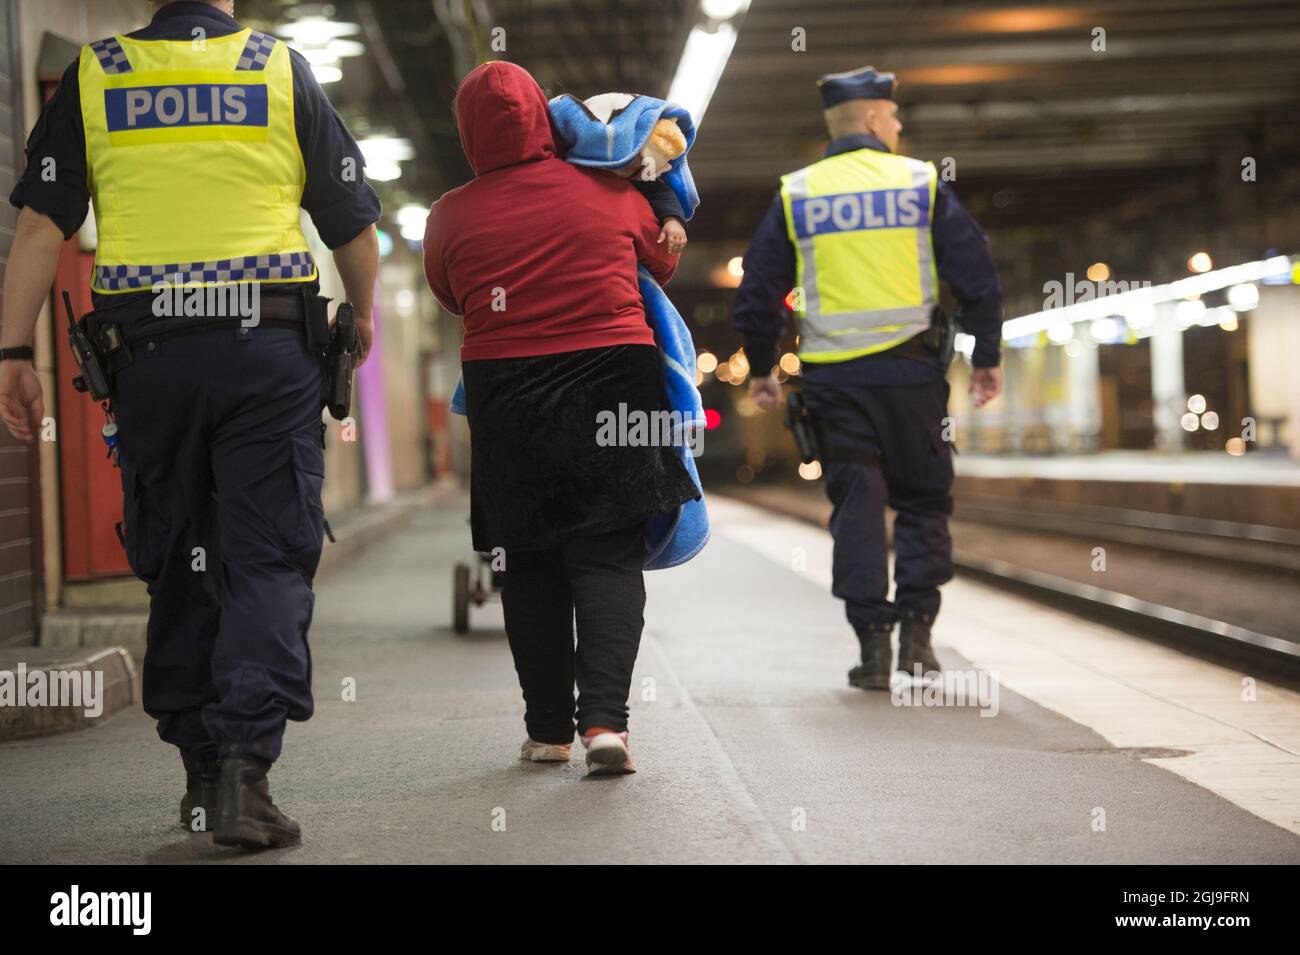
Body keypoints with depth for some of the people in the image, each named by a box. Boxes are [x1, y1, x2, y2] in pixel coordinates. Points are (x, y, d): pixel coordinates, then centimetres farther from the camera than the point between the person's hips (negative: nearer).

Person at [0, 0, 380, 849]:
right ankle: (244, 766, -14)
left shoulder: (92, 77, 8)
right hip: (269, 351, -2)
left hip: (148, 356, 2)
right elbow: (355, 227, 9)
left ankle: (201, 772, 18)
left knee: (176, 564, 12)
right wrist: (363, 319, 26)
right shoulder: (283, 70, 6)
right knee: (268, 560, -1)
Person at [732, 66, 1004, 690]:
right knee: (923, 500, 11)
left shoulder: (795, 195, 5)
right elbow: (976, 276, 0)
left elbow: (759, 292, 7)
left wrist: (760, 368, 19)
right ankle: (916, 629, 2)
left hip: (832, 378, 1)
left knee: (856, 505, 5)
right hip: (910, 370, -1)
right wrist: (986, 357, 10)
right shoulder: (921, 183, 2)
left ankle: (872, 641, 1)